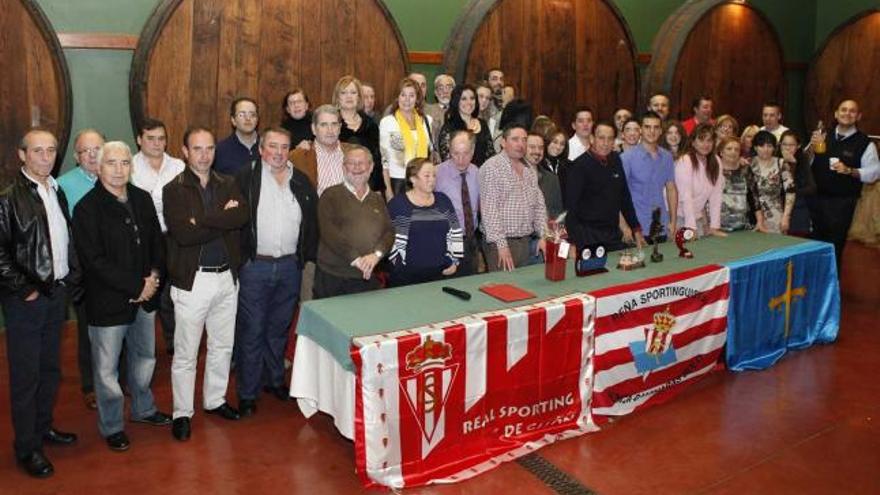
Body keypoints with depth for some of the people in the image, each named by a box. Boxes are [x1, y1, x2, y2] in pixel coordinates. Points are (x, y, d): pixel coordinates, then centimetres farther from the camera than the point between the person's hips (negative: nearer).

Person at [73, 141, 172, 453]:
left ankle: (143, 409, 42)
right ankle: (111, 427, 26)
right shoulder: (87, 208, -14)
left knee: (145, 358, 21)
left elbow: (157, 241, 11)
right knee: (107, 369, 7)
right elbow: (95, 261, -18)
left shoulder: (142, 199, 4)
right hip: (107, 302, -6)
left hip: (145, 298, 6)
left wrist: (155, 276, -6)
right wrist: (136, 286, -18)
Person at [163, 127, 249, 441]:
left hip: (227, 277, 5)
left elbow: (242, 215, -13)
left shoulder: (228, 185, 7)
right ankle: (182, 413, 19)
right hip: (192, 280, -4)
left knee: (223, 346, 16)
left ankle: (215, 400, 34)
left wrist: (203, 220, -20)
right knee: (185, 353, 4)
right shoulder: (174, 190, -6)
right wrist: (224, 220, -14)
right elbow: (182, 233, -20)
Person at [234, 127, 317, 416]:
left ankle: (275, 380, 33)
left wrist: (309, 257, 5)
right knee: (251, 331, 3)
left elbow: (312, 222, 11)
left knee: (279, 328, 17)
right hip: (255, 265, -4)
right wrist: (239, 257, -13)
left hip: (290, 266, 4)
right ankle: (247, 393, 15)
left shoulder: (302, 182, 8)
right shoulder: (245, 179, -4)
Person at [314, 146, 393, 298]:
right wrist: (355, 259, -18)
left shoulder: (377, 200, 17)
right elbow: (328, 232, -11)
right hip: (332, 277, -3)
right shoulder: (331, 195, 2)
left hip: (368, 278, 4)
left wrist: (377, 254, -13)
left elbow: (389, 231, 8)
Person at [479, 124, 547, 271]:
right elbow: (489, 210, -15)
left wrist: (543, 236, 6)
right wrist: (501, 244, -20)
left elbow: (539, 205, 18)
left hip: (525, 242, 7)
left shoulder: (529, 171, 14)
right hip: (501, 243, -7)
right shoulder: (492, 167, -9)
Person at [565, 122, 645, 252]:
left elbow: (625, 197, 18)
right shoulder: (579, 166, -9)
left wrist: (636, 229, 17)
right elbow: (571, 207, -13)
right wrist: (573, 244, -20)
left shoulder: (615, 160, 9)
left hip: (614, 236, 6)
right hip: (588, 237, -6)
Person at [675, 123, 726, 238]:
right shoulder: (685, 161, -15)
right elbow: (685, 197, -20)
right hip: (681, 217, -5)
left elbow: (715, 196, 0)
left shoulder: (716, 162, 2)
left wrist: (714, 227, -5)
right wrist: (691, 227, -25)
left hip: (699, 217, 6)